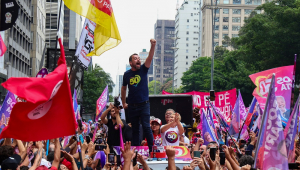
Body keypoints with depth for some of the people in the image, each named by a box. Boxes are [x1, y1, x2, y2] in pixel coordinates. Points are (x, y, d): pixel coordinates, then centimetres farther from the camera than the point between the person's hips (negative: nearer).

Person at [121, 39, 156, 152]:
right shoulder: (127, 74, 4)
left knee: (146, 127, -10)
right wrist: (124, 103, 18)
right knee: (135, 129, 8)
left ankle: (152, 149, -7)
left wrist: (153, 46, -31)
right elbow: (123, 88, 18)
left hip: (144, 104, -2)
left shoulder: (143, 70, 0)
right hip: (132, 106, 2)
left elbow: (150, 58, -16)